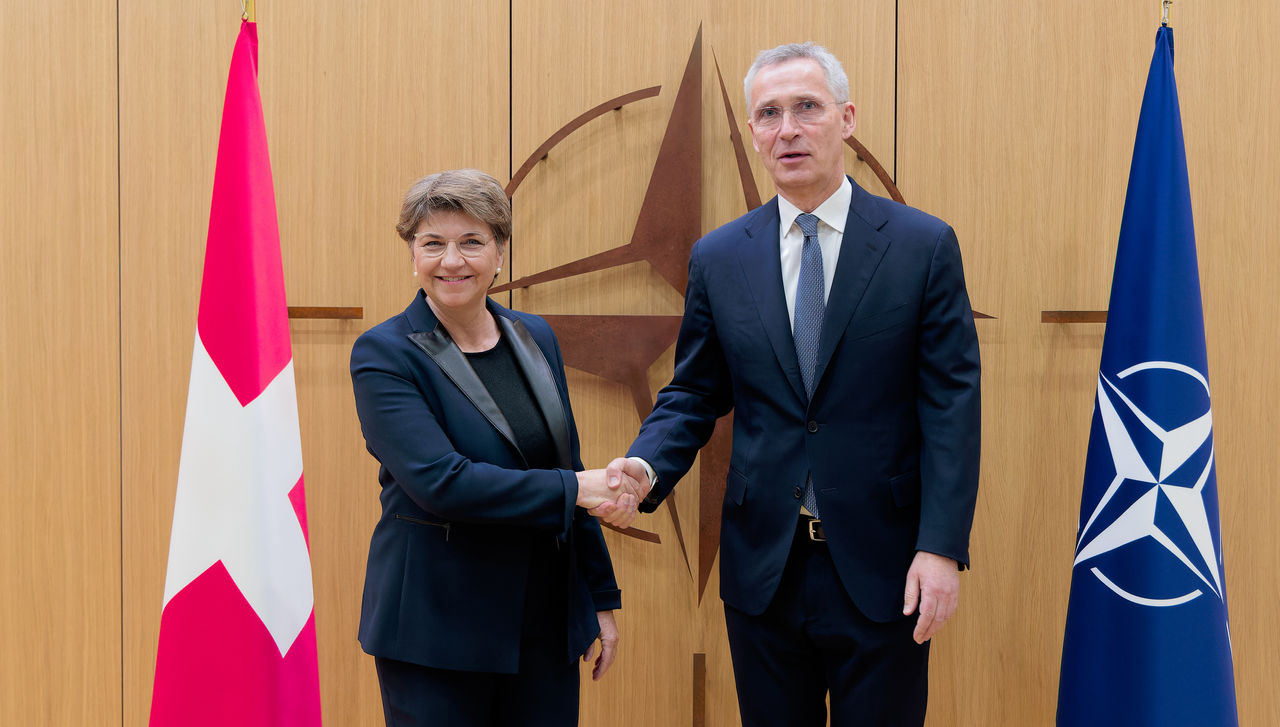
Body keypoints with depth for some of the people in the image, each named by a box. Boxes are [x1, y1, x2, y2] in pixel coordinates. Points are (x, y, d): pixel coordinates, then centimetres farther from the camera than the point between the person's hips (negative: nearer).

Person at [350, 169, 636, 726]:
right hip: (436, 631, -5)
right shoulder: (383, 354, -9)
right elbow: (440, 482, -21)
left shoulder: (535, 338, 8)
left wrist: (601, 599, 14)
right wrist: (571, 491, -17)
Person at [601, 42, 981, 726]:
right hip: (762, 567, 2)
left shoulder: (924, 245, -3)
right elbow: (693, 394, 7)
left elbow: (951, 405, -6)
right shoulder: (717, 257, 4)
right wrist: (646, 466, -13)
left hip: (882, 569, -2)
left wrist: (942, 546, -13)